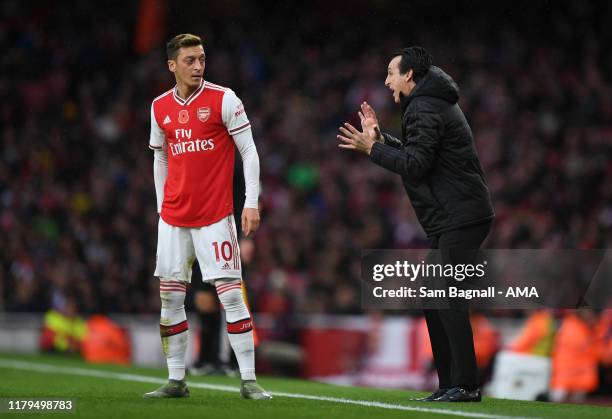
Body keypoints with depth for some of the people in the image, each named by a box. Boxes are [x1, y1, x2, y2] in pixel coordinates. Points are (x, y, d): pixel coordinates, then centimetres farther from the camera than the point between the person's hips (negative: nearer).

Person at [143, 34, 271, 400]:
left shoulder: (224, 100, -5)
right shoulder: (160, 107, 8)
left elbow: (249, 152, -4)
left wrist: (252, 203, -11)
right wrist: (161, 203, 14)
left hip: (215, 215, -4)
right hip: (173, 216, 5)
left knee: (231, 294, -8)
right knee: (170, 298, 5)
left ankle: (249, 380, -5)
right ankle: (176, 380, 13)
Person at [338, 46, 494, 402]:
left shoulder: (424, 109, -12)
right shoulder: (435, 104, 21)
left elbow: (415, 165, -19)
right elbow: (419, 156, 25)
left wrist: (372, 149, -10)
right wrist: (381, 139, 21)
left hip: (459, 219, -11)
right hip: (452, 220, 11)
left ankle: (466, 385, -14)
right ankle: (449, 385, 14)